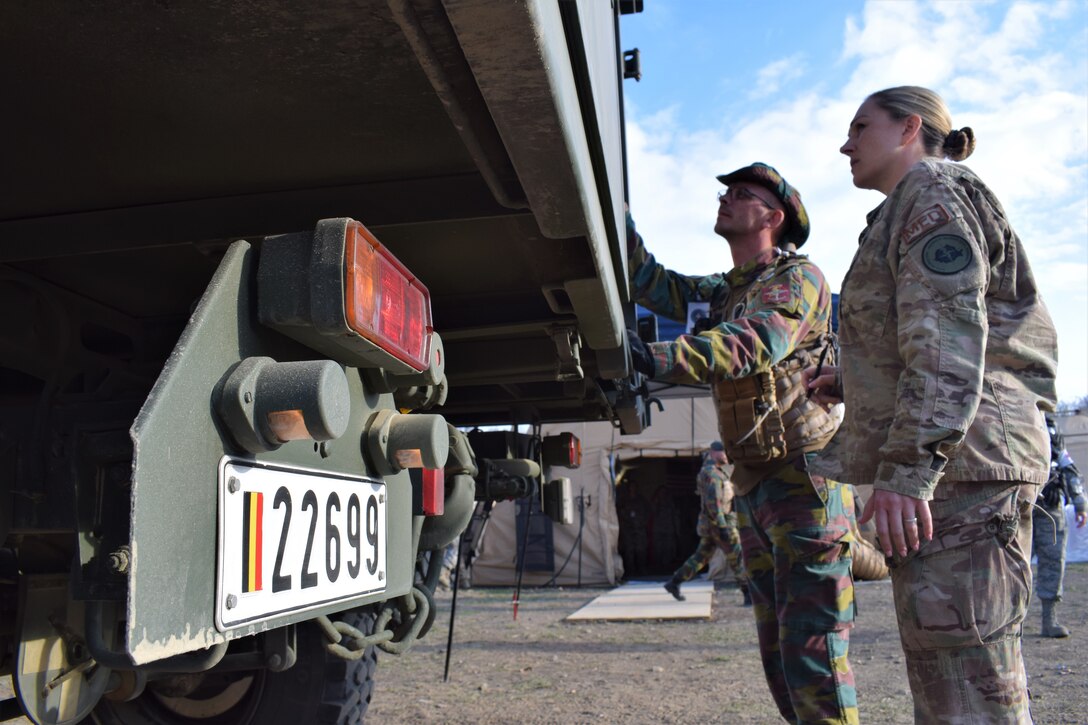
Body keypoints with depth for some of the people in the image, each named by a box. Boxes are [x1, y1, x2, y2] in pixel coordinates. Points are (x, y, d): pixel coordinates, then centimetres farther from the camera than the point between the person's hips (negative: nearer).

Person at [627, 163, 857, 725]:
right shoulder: (723, 293, 19)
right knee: (778, 654, 13)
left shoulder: (798, 276, -6)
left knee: (811, 648, -8)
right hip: (753, 489, 8)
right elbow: (649, 282, 13)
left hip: (806, 479, -8)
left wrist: (658, 357, -37)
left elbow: (756, 343, -24)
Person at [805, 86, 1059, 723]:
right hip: (946, 462, 11)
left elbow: (948, 339, -17)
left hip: (960, 456, -11)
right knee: (937, 670, 14)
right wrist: (849, 382, 22)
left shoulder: (934, 191, -3)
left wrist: (908, 467, -23)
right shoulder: (904, 214, 27)